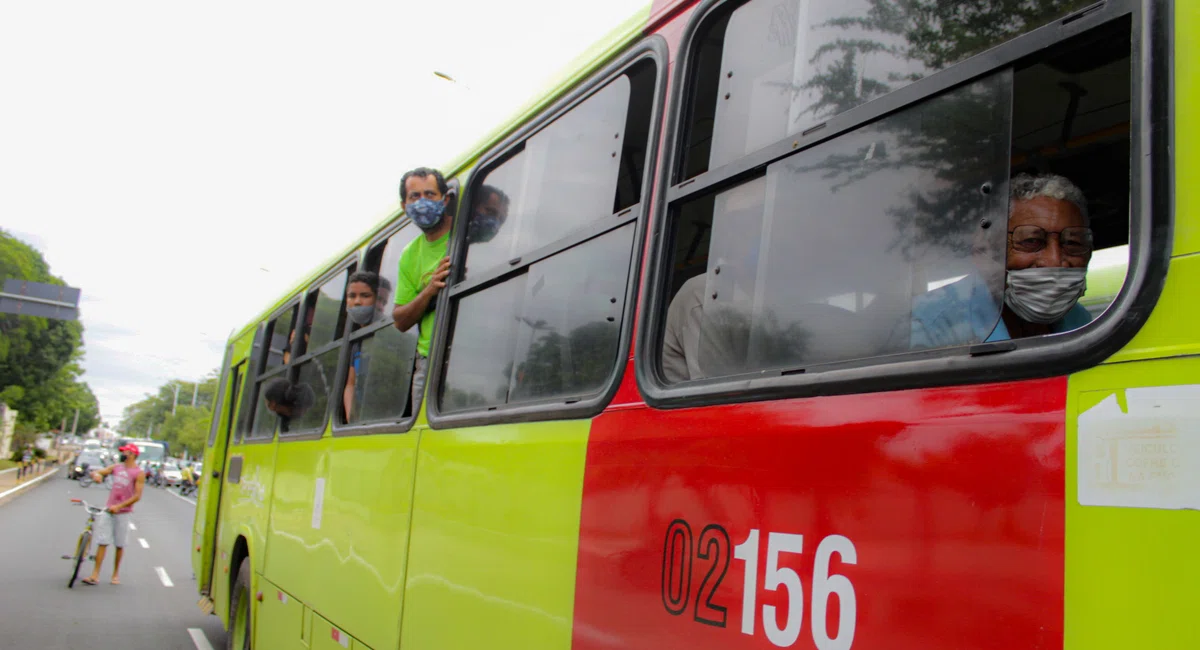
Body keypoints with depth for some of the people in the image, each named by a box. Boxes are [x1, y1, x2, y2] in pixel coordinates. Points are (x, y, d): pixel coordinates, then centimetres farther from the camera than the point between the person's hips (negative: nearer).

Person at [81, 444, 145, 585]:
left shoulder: (138, 474, -5)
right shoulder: (116, 467, 11)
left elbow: (137, 496, -11)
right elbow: (96, 473, 12)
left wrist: (119, 506, -19)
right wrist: (96, 475, -13)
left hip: (123, 512, -3)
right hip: (108, 510, 3)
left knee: (119, 545, 7)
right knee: (102, 542, -2)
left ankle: (116, 574, 20)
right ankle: (95, 575, -2)